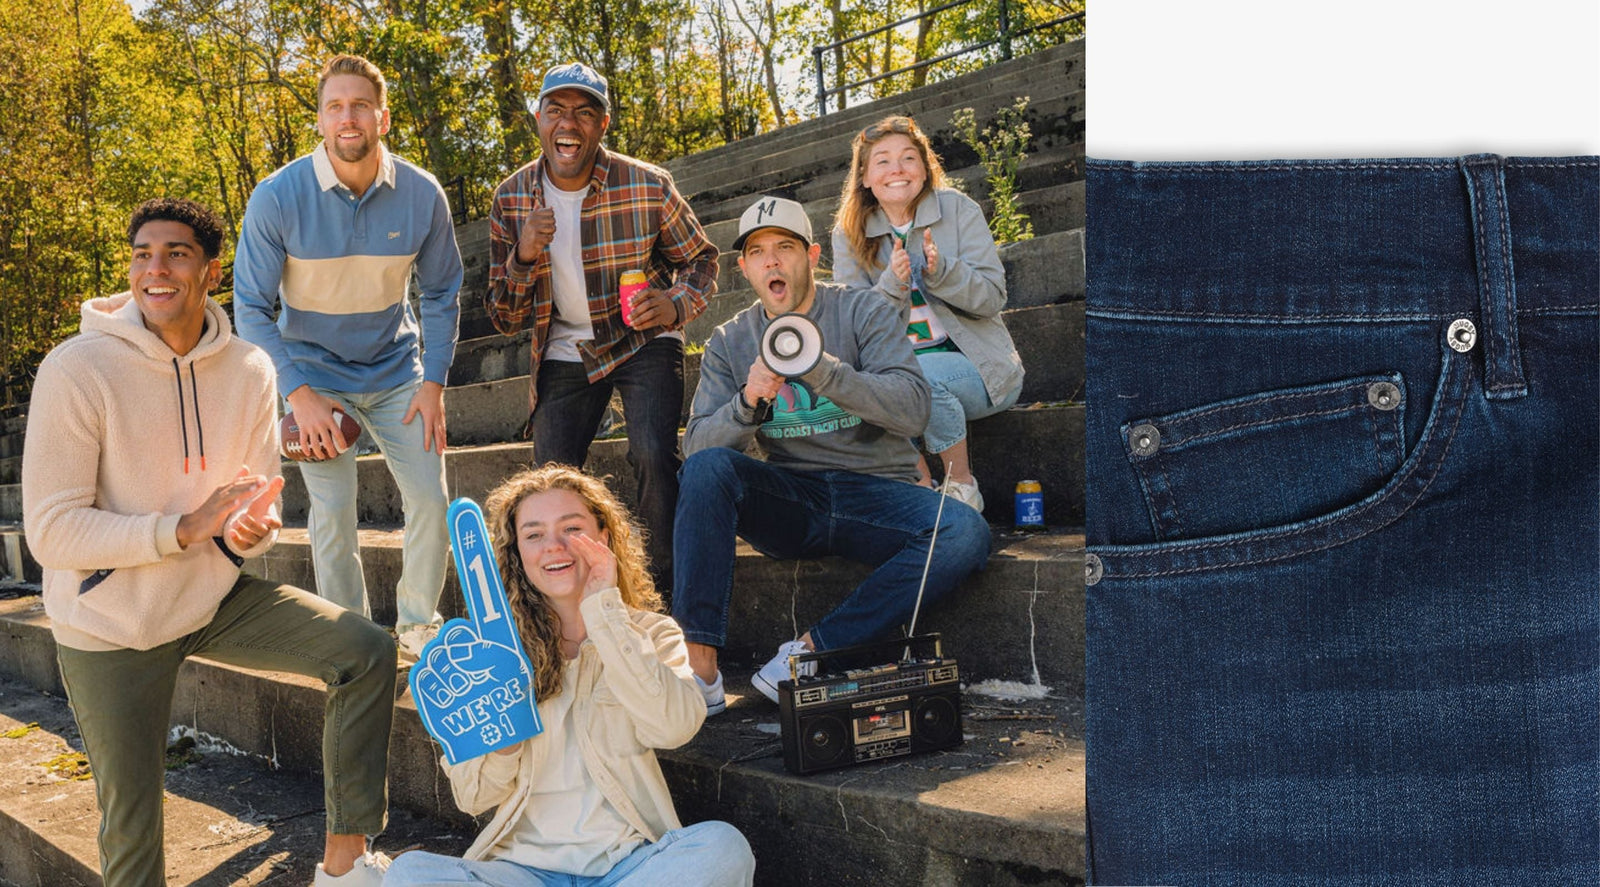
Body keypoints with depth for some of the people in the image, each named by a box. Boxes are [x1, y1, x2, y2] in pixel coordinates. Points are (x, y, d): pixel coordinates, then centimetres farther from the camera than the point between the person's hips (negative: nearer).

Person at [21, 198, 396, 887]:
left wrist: (253, 528, -21)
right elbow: (51, 531, -21)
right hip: (110, 627, -3)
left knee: (366, 653, -12)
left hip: (215, 598, 4)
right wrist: (185, 528, -30)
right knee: (131, 820, 5)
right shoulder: (77, 370, -19)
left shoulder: (249, 370, -6)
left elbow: (260, 499, 3)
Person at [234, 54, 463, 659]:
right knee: (333, 512, -6)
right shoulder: (278, 196, -18)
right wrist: (299, 394, -19)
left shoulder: (422, 195, -12)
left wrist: (433, 381, -7)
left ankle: (417, 625, 18)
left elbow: (441, 293, 2)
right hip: (313, 372, -2)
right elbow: (251, 308, -11)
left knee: (431, 497, -2)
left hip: (395, 369, 2)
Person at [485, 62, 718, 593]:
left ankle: (669, 594, -11)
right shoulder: (511, 200, -7)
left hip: (641, 339, -3)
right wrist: (524, 257, -24)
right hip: (563, 350, 3)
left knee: (654, 456, -25)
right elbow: (504, 320, -4)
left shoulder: (648, 187, -16)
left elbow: (701, 259, 1)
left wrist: (676, 308, -21)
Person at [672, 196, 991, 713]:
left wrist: (819, 366, -27)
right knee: (708, 468, -28)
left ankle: (811, 648, -24)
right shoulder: (730, 342, 8)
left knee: (966, 536, -30)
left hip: (875, 491, -1)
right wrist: (749, 402, -22)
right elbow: (697, 445, -2)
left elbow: (912, 410, -14)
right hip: (790, 501, 1)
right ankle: (699, 664, -28)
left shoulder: (864, 312, 0)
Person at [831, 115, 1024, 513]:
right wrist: (892, 283, -23)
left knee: (920, 375, -33)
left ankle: (963, 487, -11)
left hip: (978, 366, -2)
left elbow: (993, 297, -7)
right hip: (897, 365, 2)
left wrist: (940, 270, -25)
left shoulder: (958, 209, -2)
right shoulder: (850, 233, 2)